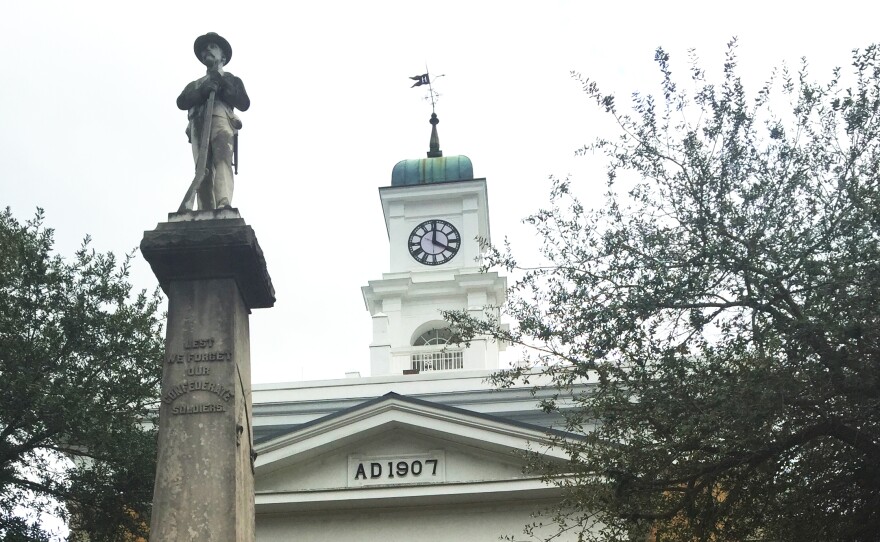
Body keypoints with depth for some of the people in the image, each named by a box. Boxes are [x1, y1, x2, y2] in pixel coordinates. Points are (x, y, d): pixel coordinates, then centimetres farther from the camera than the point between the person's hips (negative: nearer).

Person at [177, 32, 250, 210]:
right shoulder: (195, 84, 38)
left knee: (222, 159, -30)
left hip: (221, 118, -2)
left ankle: (224, 205, -51)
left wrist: (223, 85, 3)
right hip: (198, 123, 2)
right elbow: (181, 102, 17)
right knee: (203, 169, -19)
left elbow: (244, 104, 14)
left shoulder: (232, 80, 32)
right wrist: (203, 90, 0)